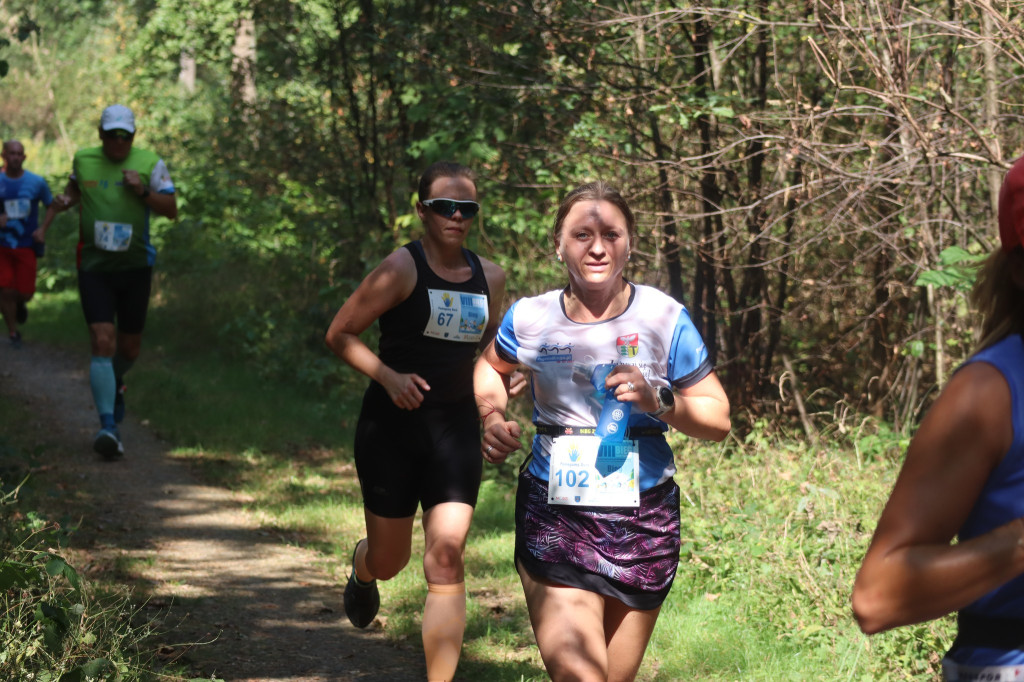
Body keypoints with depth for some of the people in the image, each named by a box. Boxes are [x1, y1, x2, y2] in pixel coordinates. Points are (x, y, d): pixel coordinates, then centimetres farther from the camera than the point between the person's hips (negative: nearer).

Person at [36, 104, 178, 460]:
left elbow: (171, 209, -2)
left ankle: (115, 386, 47)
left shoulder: (150, 163, -1)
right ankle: (108, 427, -21)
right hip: (94, 267, -1)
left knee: (129, 347, 10)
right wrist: (54, 211, 12)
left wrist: (142, 191, -16)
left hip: (135, 266, 1)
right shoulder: (83, 160, 3)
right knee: (102, 342, -15)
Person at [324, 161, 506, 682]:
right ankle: (362, 568, 51)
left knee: (446, 561, -10)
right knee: (389, 561, 10)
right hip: (392, 426, -3)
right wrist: (389, 377, -20)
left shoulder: (489, 277, 5)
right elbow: (339, 334, -7)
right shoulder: (402, 269, -10)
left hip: (456, 429, 3)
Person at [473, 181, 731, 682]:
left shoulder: (664, 319, -6)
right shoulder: (530, 319, -2)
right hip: (553, 514, -1)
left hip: (643, 524, 1)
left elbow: (718, 420, -2)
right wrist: (492, 419, 2)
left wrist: (660, 401, -20)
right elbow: (491, 365, 21)